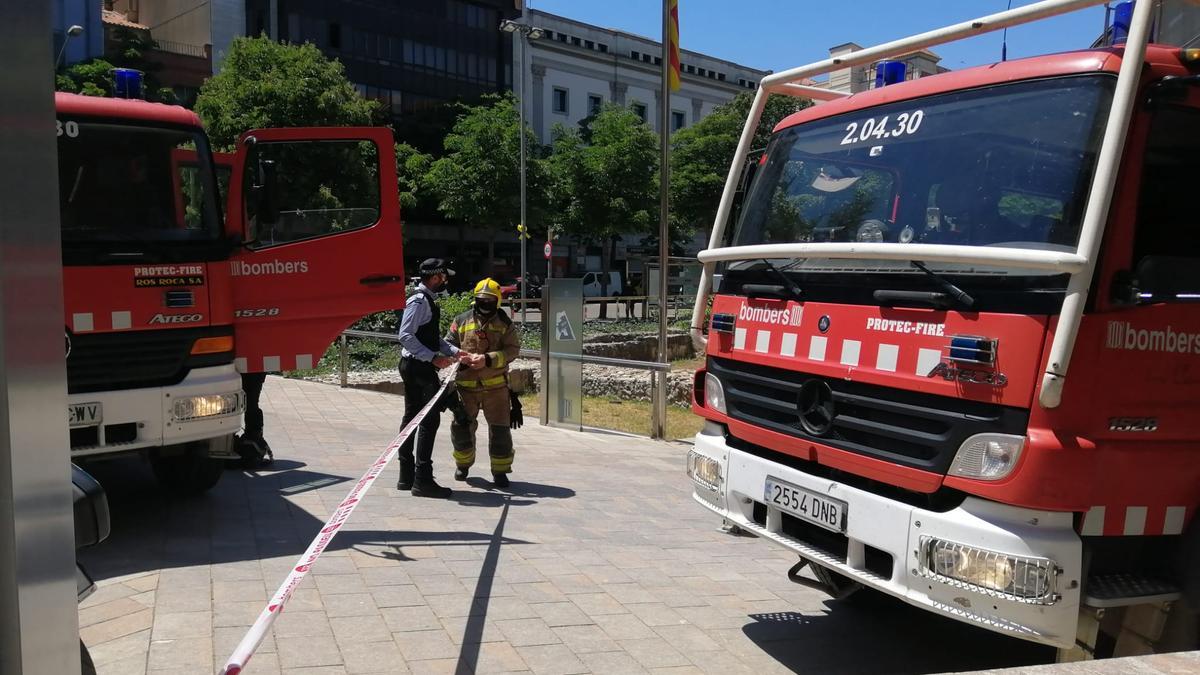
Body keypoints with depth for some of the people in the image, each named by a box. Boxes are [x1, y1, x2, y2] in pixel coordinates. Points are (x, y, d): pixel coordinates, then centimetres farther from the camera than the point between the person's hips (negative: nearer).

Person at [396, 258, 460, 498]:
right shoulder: (419, 301, -15)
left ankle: (406, 476, 20)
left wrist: (454, 351, 11)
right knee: (429, 420, -10)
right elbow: (406, 336, -23)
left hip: (415, 367, 11)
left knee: (412, 418, 13)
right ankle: (422, 480, -8)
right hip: (418, 367, -11)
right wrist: (433, 358, -24)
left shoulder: (426, 300, 17)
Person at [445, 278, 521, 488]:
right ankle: (463, 464, 33)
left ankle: (500, 470, 16)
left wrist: (488, 359, -22)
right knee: (461, 426, 8)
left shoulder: (505, 324, 0)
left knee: (499, 429, 1)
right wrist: (461, 356, -15)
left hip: (495, 385, -1)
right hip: (466, 385, 1)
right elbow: (448, 344, 6)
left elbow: (512, 350, -9)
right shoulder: (461, 321, 4)